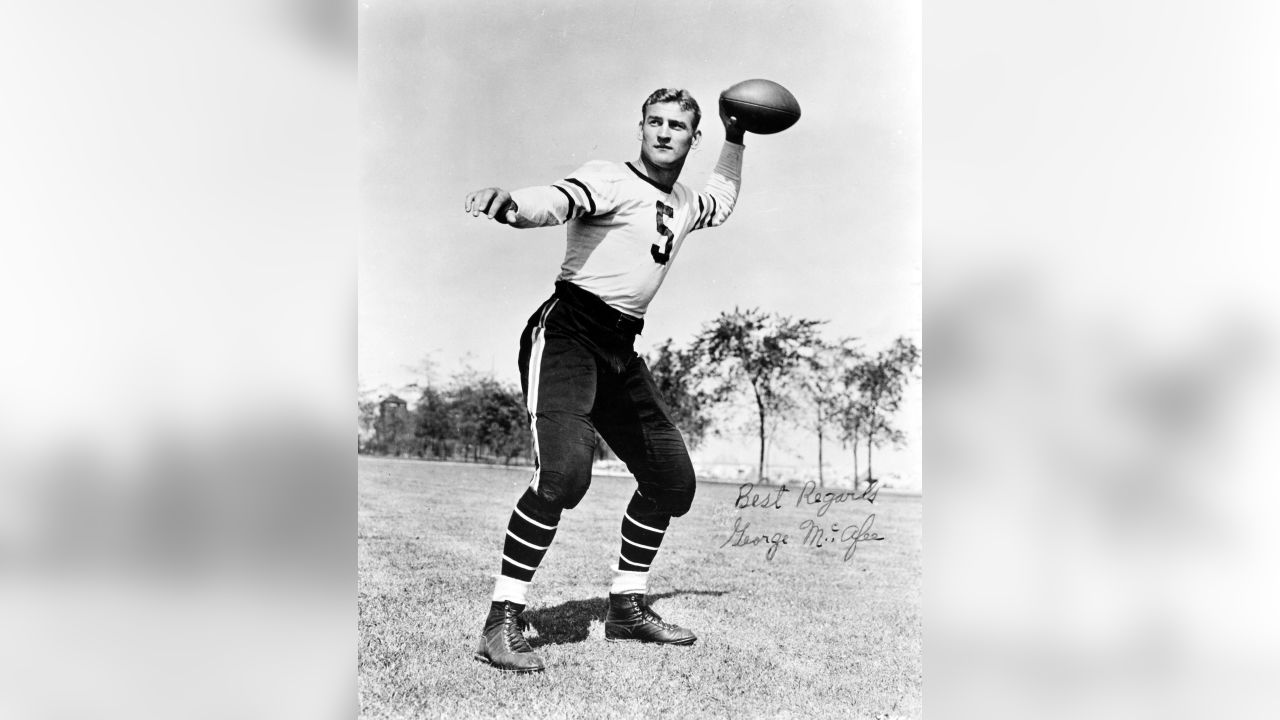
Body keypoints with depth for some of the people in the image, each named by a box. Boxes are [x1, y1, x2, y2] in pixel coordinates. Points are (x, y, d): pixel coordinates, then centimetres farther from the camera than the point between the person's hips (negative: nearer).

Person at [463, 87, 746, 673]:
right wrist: (507, 204, -51)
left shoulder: (684, 205, 17)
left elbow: (721, 203, 41)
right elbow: (554, 201, -29)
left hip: (621, 350, 8)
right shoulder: (610, 180, -8)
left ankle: (627, 607, 25)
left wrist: (735, 141, 32)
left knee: (673, 479, 10)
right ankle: (502, 623, -16)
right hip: (566, 332, -8)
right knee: (563, 472, -28)